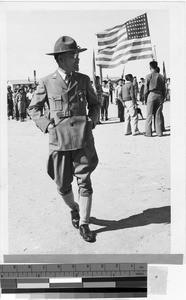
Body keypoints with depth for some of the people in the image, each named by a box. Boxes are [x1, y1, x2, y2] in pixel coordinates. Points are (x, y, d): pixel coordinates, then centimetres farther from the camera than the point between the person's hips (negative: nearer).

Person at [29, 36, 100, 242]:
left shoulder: (83, 80, 6)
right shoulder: (46, 83, 0)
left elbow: (94, 104, 19)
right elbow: (33, 108, 10)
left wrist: (92, 121, 2)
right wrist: (46, 125, -4)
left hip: (83, 138, 1)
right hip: (59, 140, 0)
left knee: (84, 182, -3)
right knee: (63, 185, 8)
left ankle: (84, 225, 12)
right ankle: (74, 209, 39)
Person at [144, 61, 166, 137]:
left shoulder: (149, 76, -4)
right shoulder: (161, 77, 8)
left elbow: (146, 89, -5)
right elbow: (164, 89, 9)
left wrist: (145, 98, 5)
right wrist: (163, 98, 15)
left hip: (151, 95, -4)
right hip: (159, 96, 4)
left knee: (149, 114, 0)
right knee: (158, 115, 7)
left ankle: (148, 133, -1)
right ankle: (159, 132, 7)